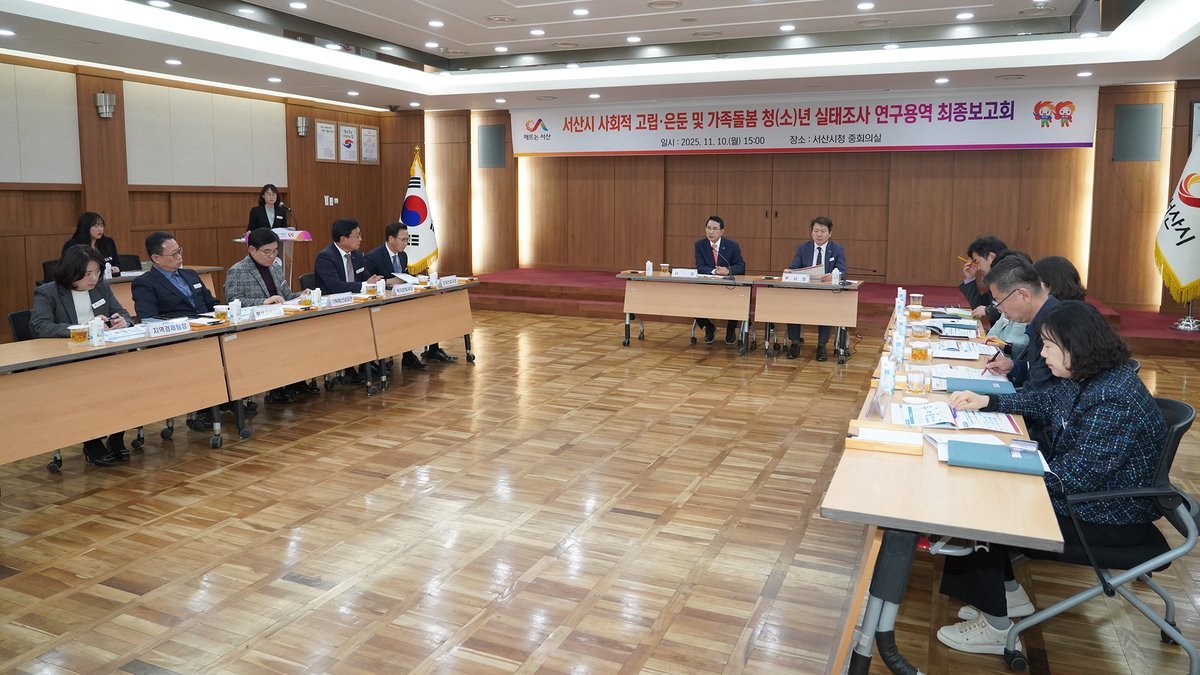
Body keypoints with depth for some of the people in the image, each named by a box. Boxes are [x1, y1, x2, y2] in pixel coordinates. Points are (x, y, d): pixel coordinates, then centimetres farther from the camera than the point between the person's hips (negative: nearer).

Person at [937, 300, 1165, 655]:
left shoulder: (1113, 401, -31)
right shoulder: (1082, 378, -1)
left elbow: (1074, 478, -31)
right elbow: (1042, 402, 19)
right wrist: (986, 401, 8)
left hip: (1109, 519, -10)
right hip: (1077, 484, 10)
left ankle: (996, 627, 4)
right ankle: (1009, 594, 21)